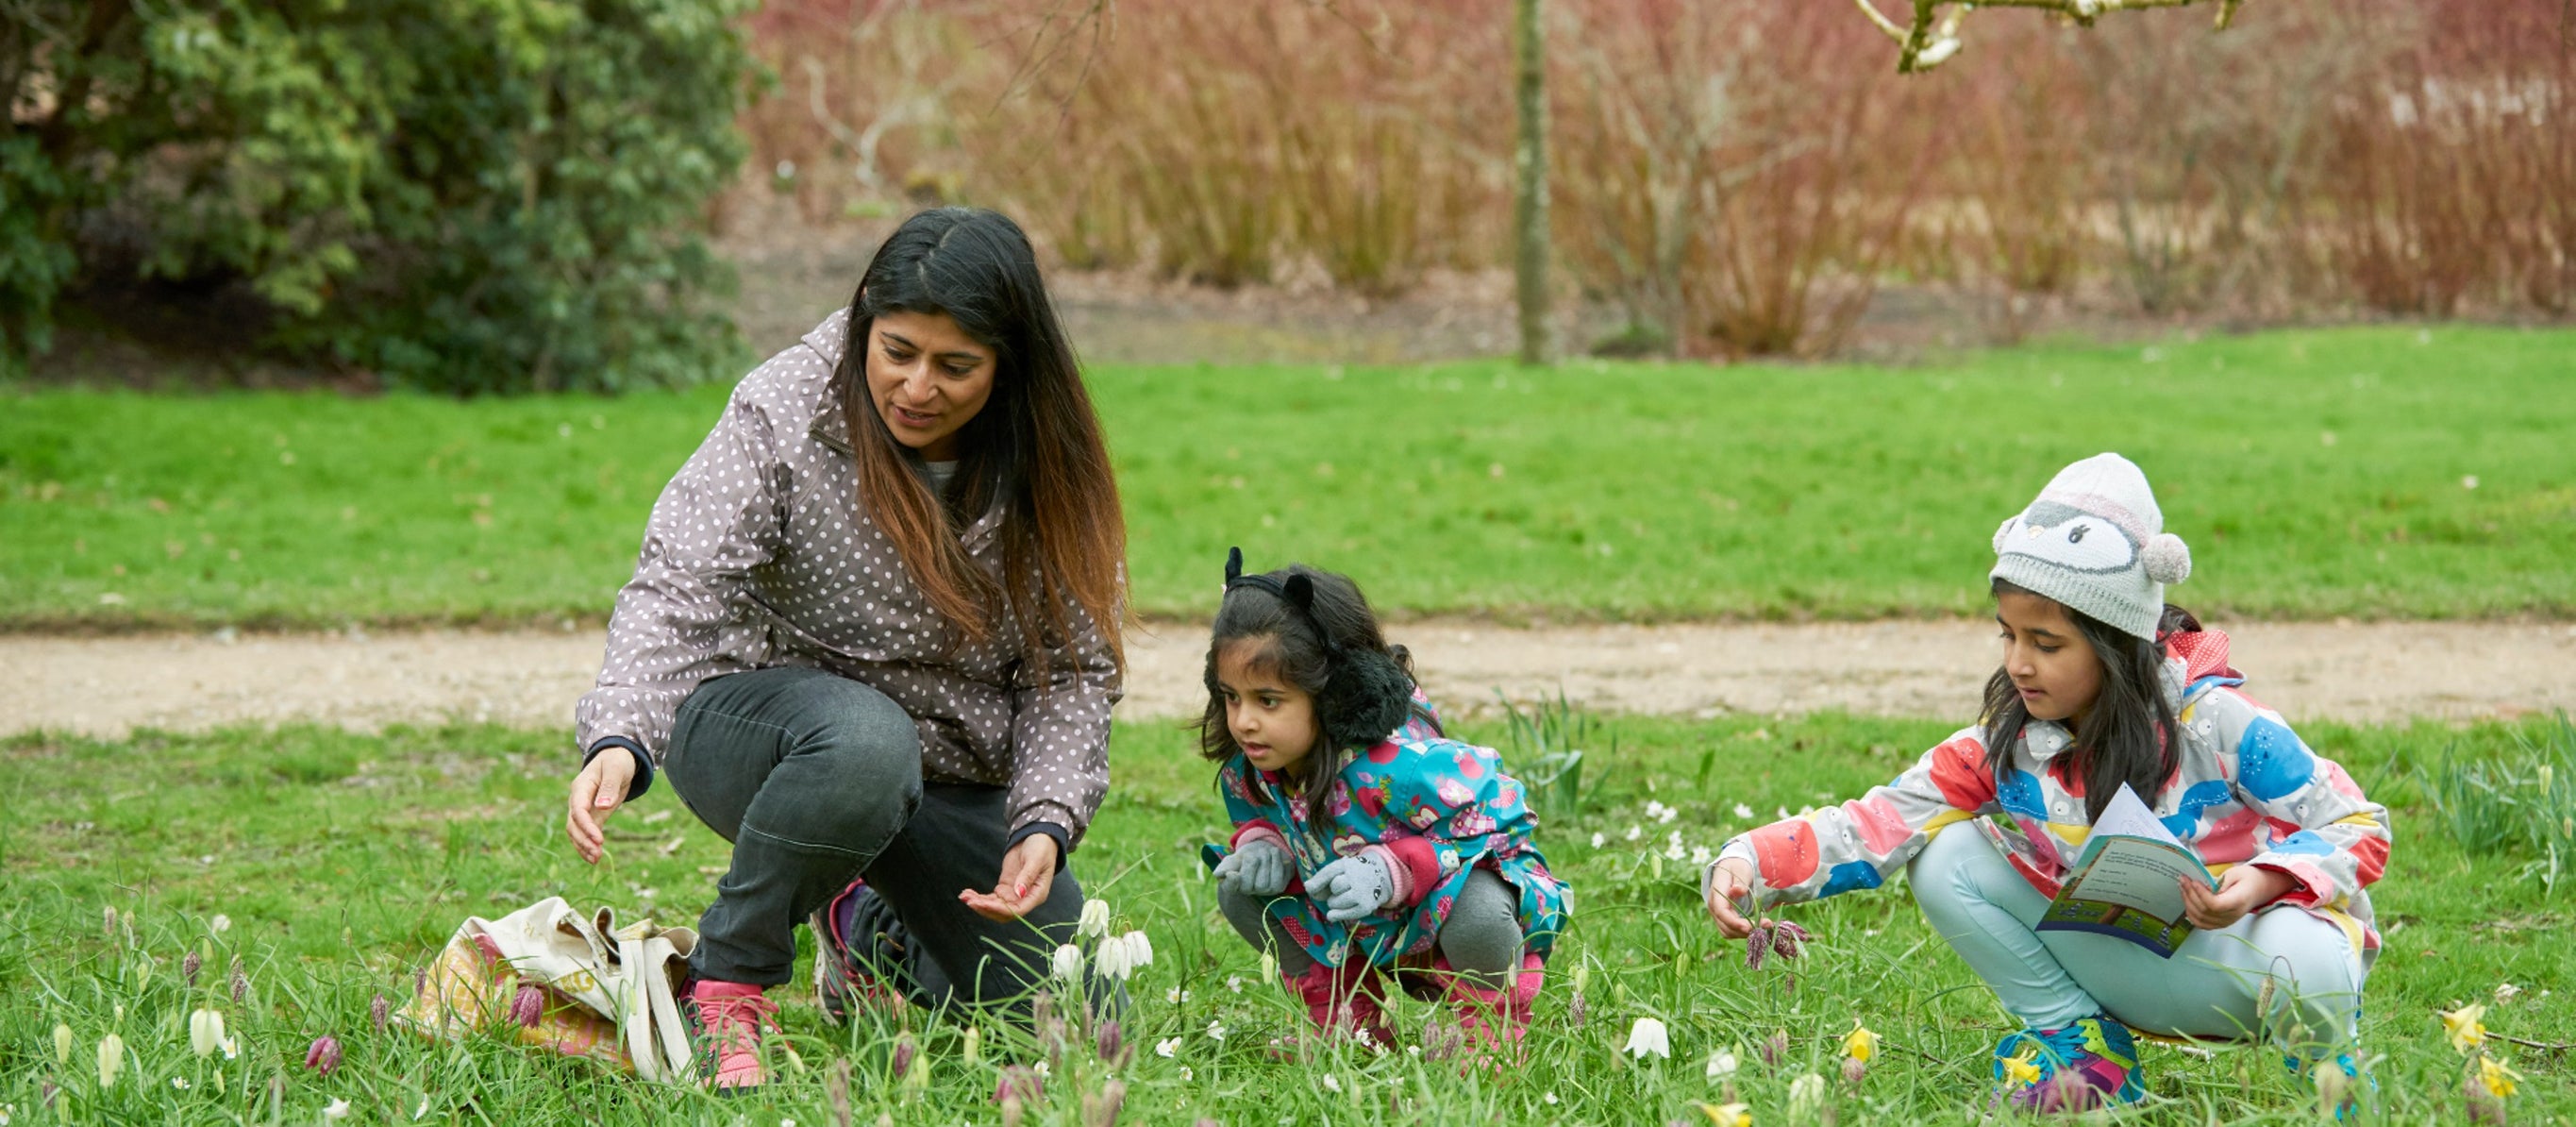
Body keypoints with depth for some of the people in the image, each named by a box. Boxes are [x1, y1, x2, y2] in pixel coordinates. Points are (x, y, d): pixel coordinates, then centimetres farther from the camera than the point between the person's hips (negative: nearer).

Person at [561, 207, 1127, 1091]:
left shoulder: (1047, 466, -6)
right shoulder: (784, 412, -16)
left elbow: (1072, 668, -4)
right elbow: (678, 591, -23)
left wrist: (1046, 823, -20)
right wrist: (620, 738, -41)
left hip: (955, 778, 4)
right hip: (761, 721, -4)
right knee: (867, 741, -41)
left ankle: (868, 929, 27)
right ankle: (726, 981, -17)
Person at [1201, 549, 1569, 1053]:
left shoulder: (1398, 766, -36)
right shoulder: (1247, 766, -14)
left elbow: (1505, 818, -30)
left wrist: (1394, 870, -39)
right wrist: (1260, 841, -18)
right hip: (1351, 936, 7)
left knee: (1476, 913, -39)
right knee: (1239, 891, -8)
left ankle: (1492, 1035, -6)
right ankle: (1355, 1024, 9)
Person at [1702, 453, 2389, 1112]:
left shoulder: (2214, 721, -19)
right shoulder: (2006, 744, -6)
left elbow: (2358, 827, -15)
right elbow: (1880, 825, -11)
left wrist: (2265, 880, -34)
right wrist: (1751, 864, -27)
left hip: (2242, 953, -4)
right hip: (2128, 966, 4)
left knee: (2300, 962, -41)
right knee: (1948, 859, -10)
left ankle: (2323, 1059, -2)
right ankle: (2082, 1043, 4)